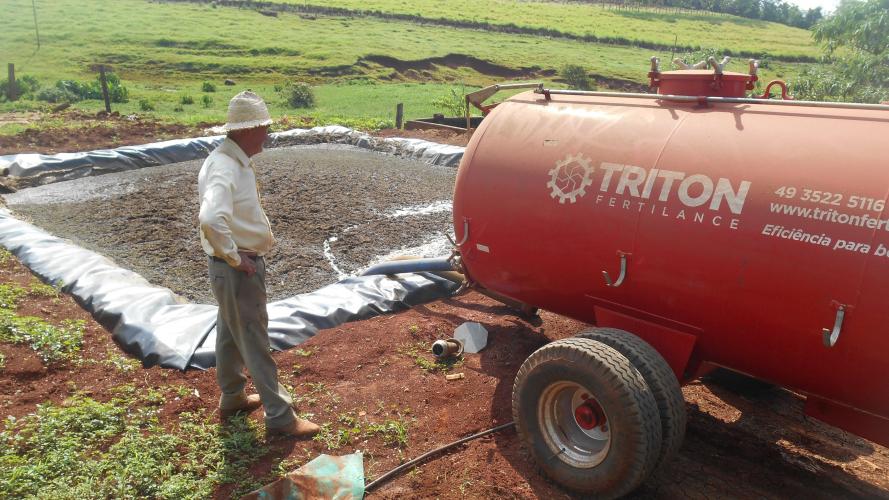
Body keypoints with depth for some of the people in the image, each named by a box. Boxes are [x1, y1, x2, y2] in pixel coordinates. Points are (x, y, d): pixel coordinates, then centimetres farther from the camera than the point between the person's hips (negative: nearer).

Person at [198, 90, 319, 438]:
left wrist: (243, 254, 14)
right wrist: (234, 258, -27)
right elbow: (211, 219, -41)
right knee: (255, 342, 1)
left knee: (231, 334, 22)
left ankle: (231, 399, 40)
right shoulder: (225, 167, -25)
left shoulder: (237, 161, 7)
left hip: (245, 264, 10)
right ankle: (279, 416, 13)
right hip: (238, 270, -10)